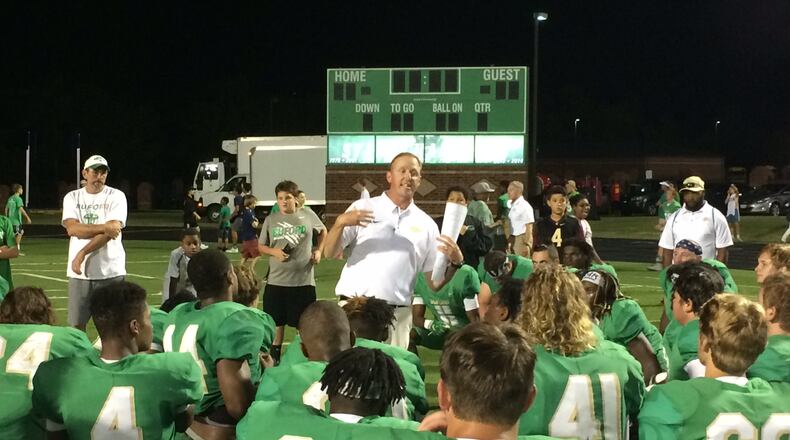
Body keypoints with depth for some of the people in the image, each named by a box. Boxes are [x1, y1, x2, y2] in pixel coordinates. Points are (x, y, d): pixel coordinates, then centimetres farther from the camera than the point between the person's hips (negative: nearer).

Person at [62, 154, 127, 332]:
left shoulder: (116, 196, 1)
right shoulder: (72, 197, 8)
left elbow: (112, 231, -12)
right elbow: (72, 229, -8)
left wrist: (82, 253, -16)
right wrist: (104, 227, -15)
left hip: (110, 270, -2)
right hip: (79, 272, 2)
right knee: (76, 325, 4)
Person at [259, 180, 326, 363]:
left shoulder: (308, 215, -1)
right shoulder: (271, 219, 2)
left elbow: (323, 232, 18)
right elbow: (261, 246, 10)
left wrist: (318, 250, 4)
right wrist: (274, 252, -10)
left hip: (304, 280, -1)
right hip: (277, 280, 1)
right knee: (277, 322, 10)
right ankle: (274, 356, 23)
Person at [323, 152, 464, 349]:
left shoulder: (426, 224, 10)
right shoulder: (363, 207, 4)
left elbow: (434, 283, 9)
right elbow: (330, 253, -1)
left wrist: (456, 263, -9)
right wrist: (340, 222, -18)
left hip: (397, 315, 2)